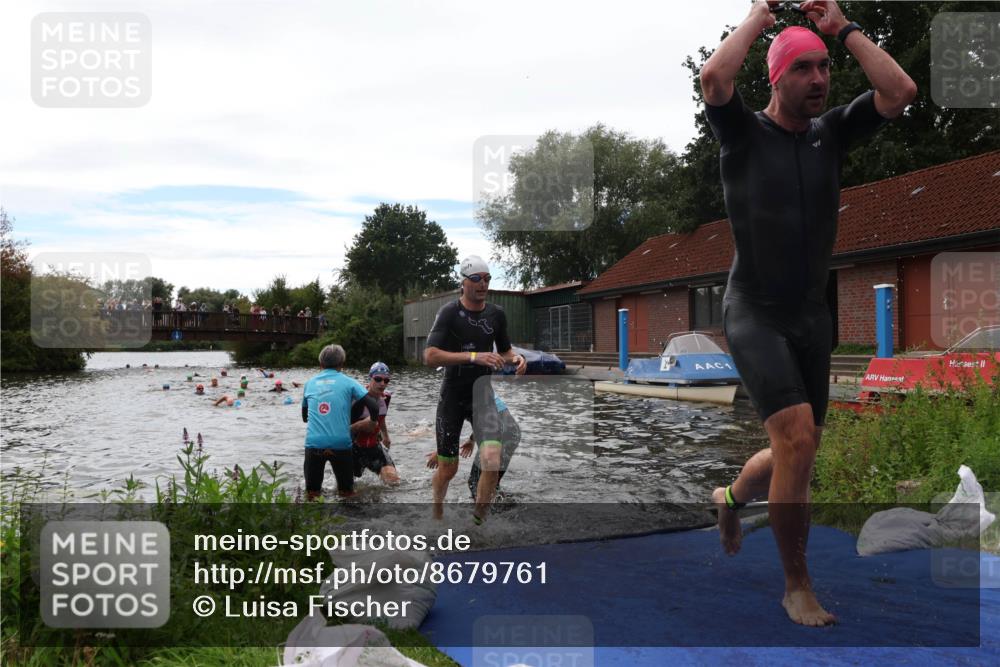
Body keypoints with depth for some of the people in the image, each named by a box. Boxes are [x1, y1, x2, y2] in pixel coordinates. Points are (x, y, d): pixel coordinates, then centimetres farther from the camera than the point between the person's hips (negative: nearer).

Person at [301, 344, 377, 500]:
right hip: (341, 444, -2)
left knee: (311, 494, 13)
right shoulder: (348, 382, 5)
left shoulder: (309, 383, 14)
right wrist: (373, 422, 12)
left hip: (313, 444, 2)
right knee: (346, 493, 13)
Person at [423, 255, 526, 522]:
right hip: (452, 397, -2)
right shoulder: (449, 312, -9)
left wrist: (515, 358, -5)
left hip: (483, 394, 3)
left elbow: (505, 350, 19)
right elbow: (430, 356, -21)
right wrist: (474, 356, -30)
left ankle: (478, 520, 2)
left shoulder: (496, 314, 4)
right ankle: (437, 513, 39)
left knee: (492, 463, -18)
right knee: (448, 469, 8)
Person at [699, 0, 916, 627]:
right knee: (797, 438, -20)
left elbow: (901, 91, -8)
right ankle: (798, 586, -2)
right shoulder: (743, 134, -6)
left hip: (813, 314, 6)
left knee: (798, 451, 14)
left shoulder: (833, 133, 6)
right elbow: (714, 76, -25)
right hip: (755, 312, -5)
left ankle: (731, 497, 46)